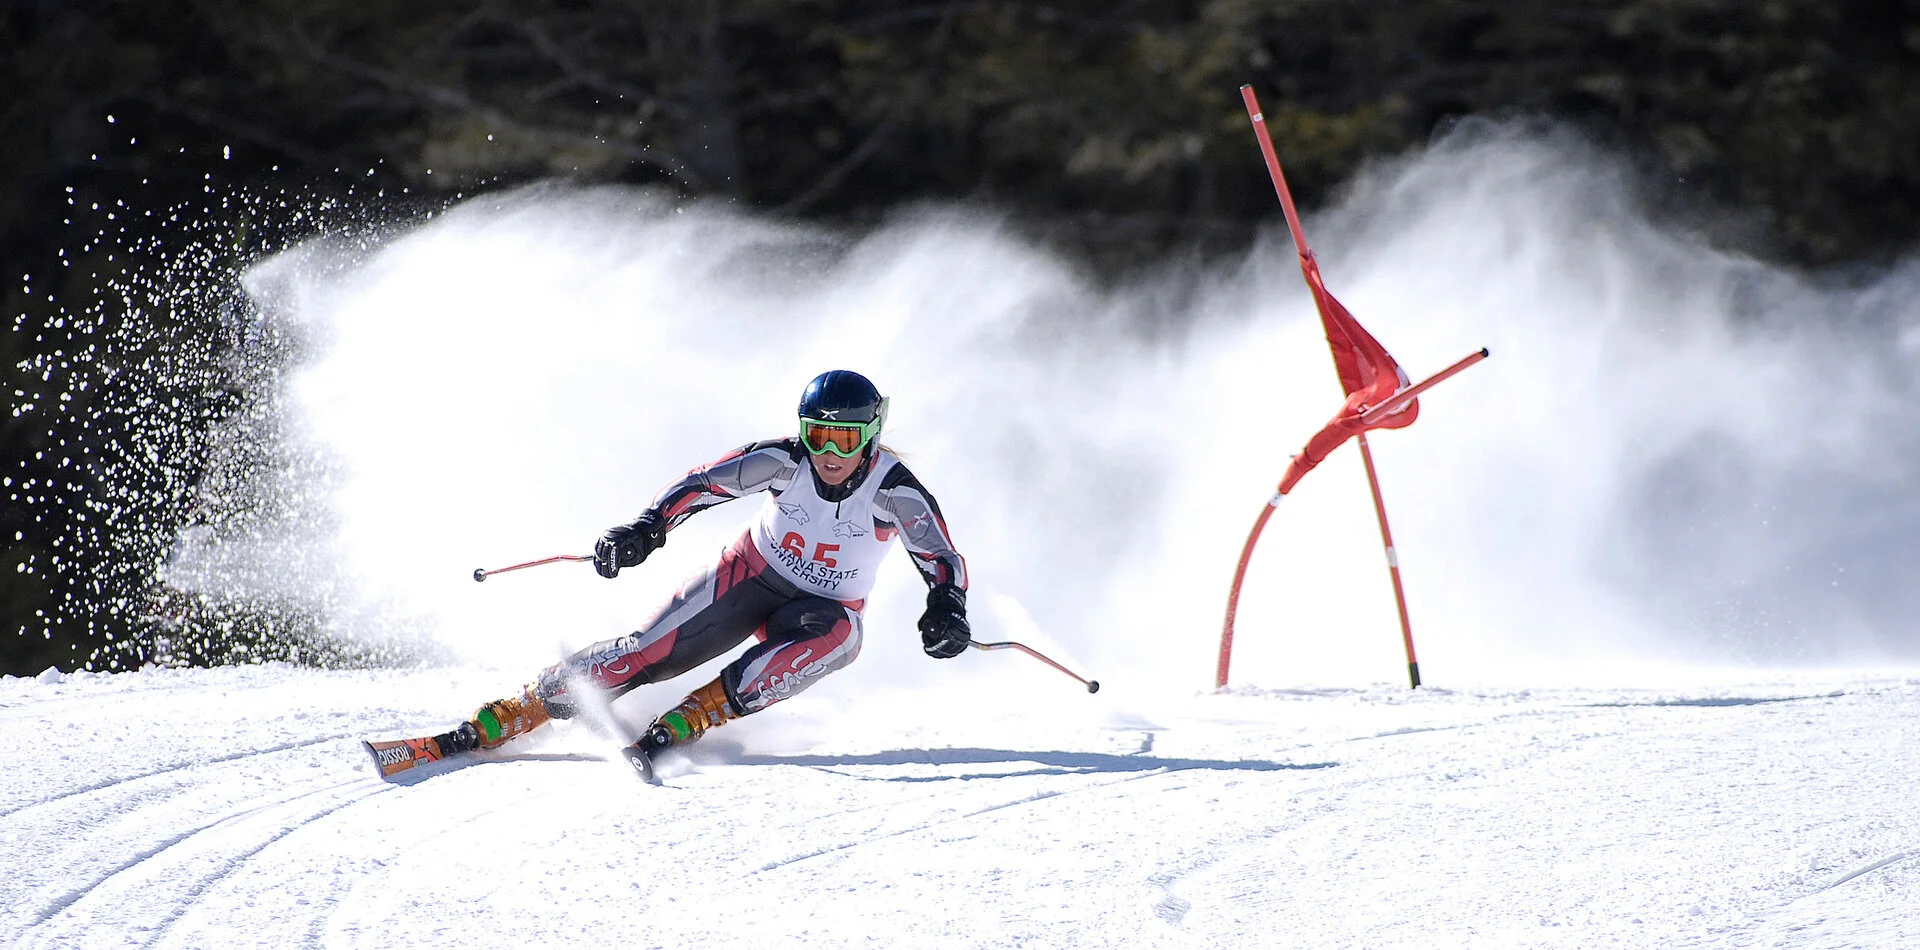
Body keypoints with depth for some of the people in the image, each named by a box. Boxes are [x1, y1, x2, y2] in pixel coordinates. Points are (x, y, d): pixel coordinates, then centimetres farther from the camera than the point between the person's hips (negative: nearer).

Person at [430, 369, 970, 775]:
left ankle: (683, 723, -38)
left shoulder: (895, 492, -22)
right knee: (651, 653, -16)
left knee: (831, 636, -37)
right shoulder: (786, 462, -18)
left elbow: (944, 560, -21)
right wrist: (648, 528, -31)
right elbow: (703, 483, -15)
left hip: (825, 609, -1)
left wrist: (947, 613, -41)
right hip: (752, 575, 1)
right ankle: (496, 722, -14)